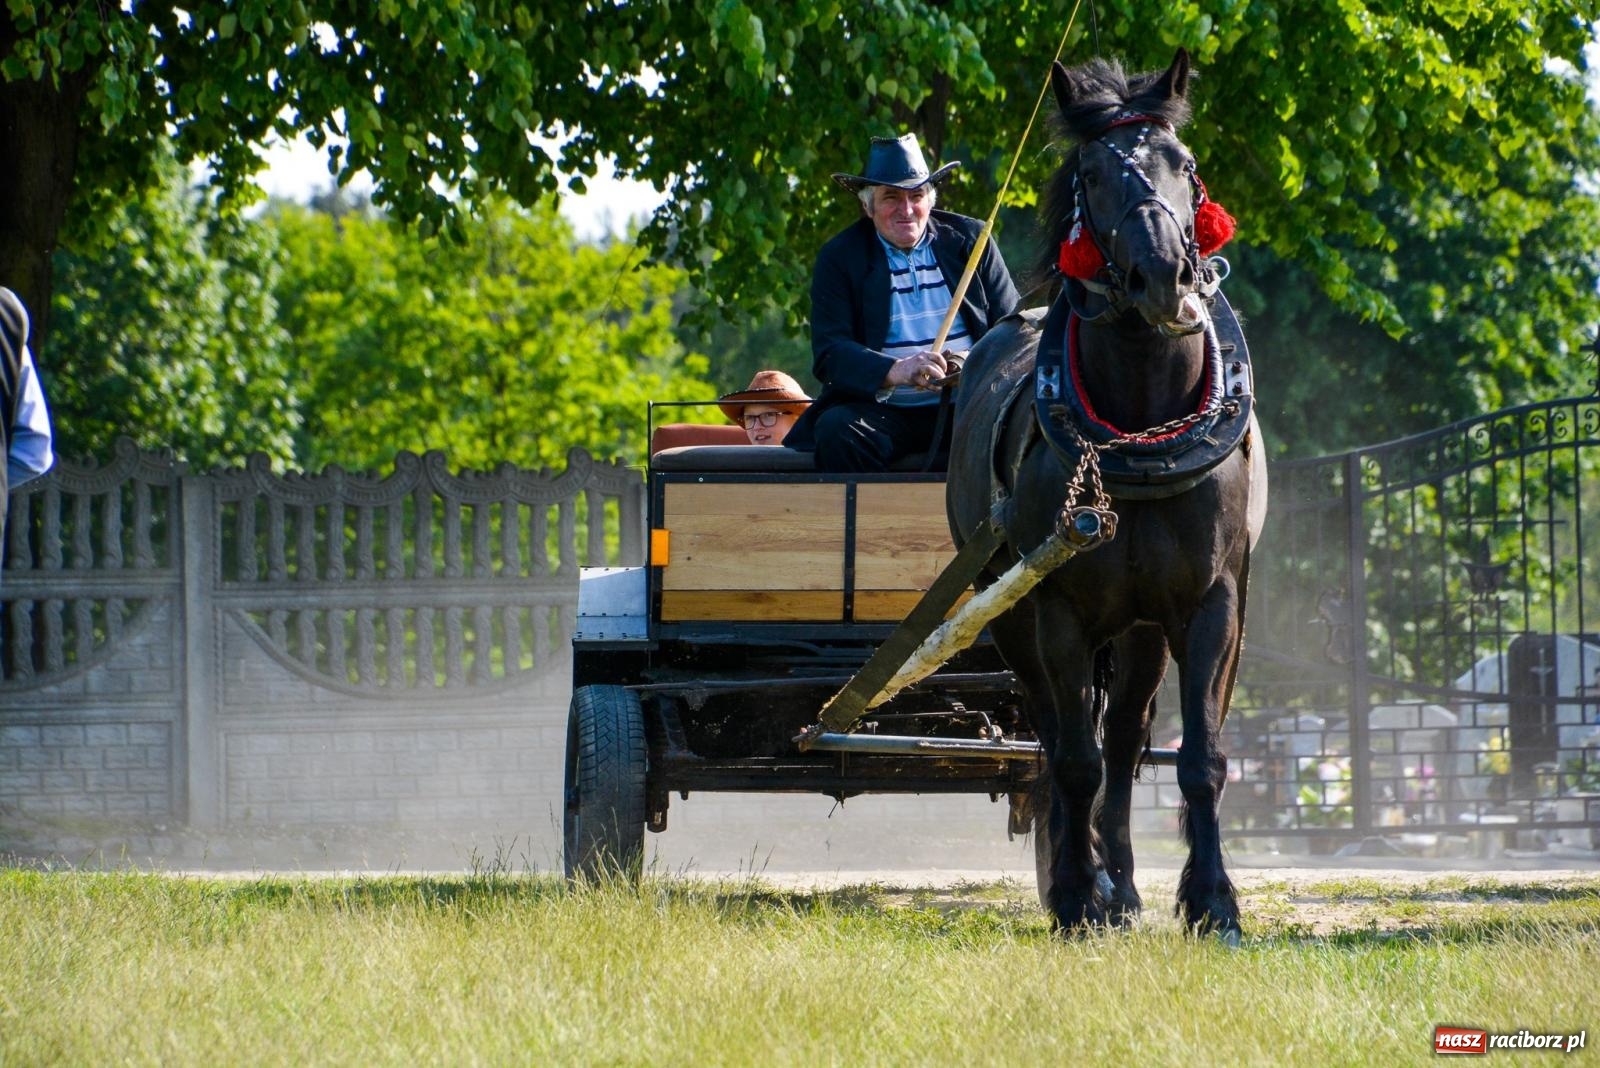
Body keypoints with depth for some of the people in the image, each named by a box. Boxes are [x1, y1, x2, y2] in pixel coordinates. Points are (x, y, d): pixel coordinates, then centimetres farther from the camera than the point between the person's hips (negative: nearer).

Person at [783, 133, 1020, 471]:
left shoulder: (970, 240, 12)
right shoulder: (839, 258, 6)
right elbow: (828, 354, -5)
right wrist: (896, 370, -26)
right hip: (887, 412, -1)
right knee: (836, 430, -32)